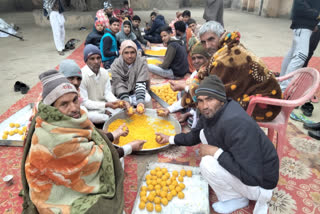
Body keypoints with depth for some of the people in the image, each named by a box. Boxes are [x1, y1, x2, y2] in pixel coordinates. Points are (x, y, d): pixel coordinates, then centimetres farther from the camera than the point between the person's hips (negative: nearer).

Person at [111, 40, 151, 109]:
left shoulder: (142, 62, -16)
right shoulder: (116, 65, -15)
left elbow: (141, 84, -25)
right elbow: (120, 87, -20)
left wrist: (140, 101, -40)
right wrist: (126, 102, -38)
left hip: (137, 92, 0)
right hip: (122, 95, 0)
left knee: (147, 99, -28)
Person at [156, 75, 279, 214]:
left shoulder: (237, 124, -35)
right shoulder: (211, 113, -8)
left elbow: (252, 178, -35)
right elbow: (195, 135, 13)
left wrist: (216, 153, -28)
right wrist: (170, 139, 15)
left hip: (259, 182, -8)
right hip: (243, 165, 8)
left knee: (207, 164, -27)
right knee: (205, 133, 3)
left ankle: (236, 198, 2)